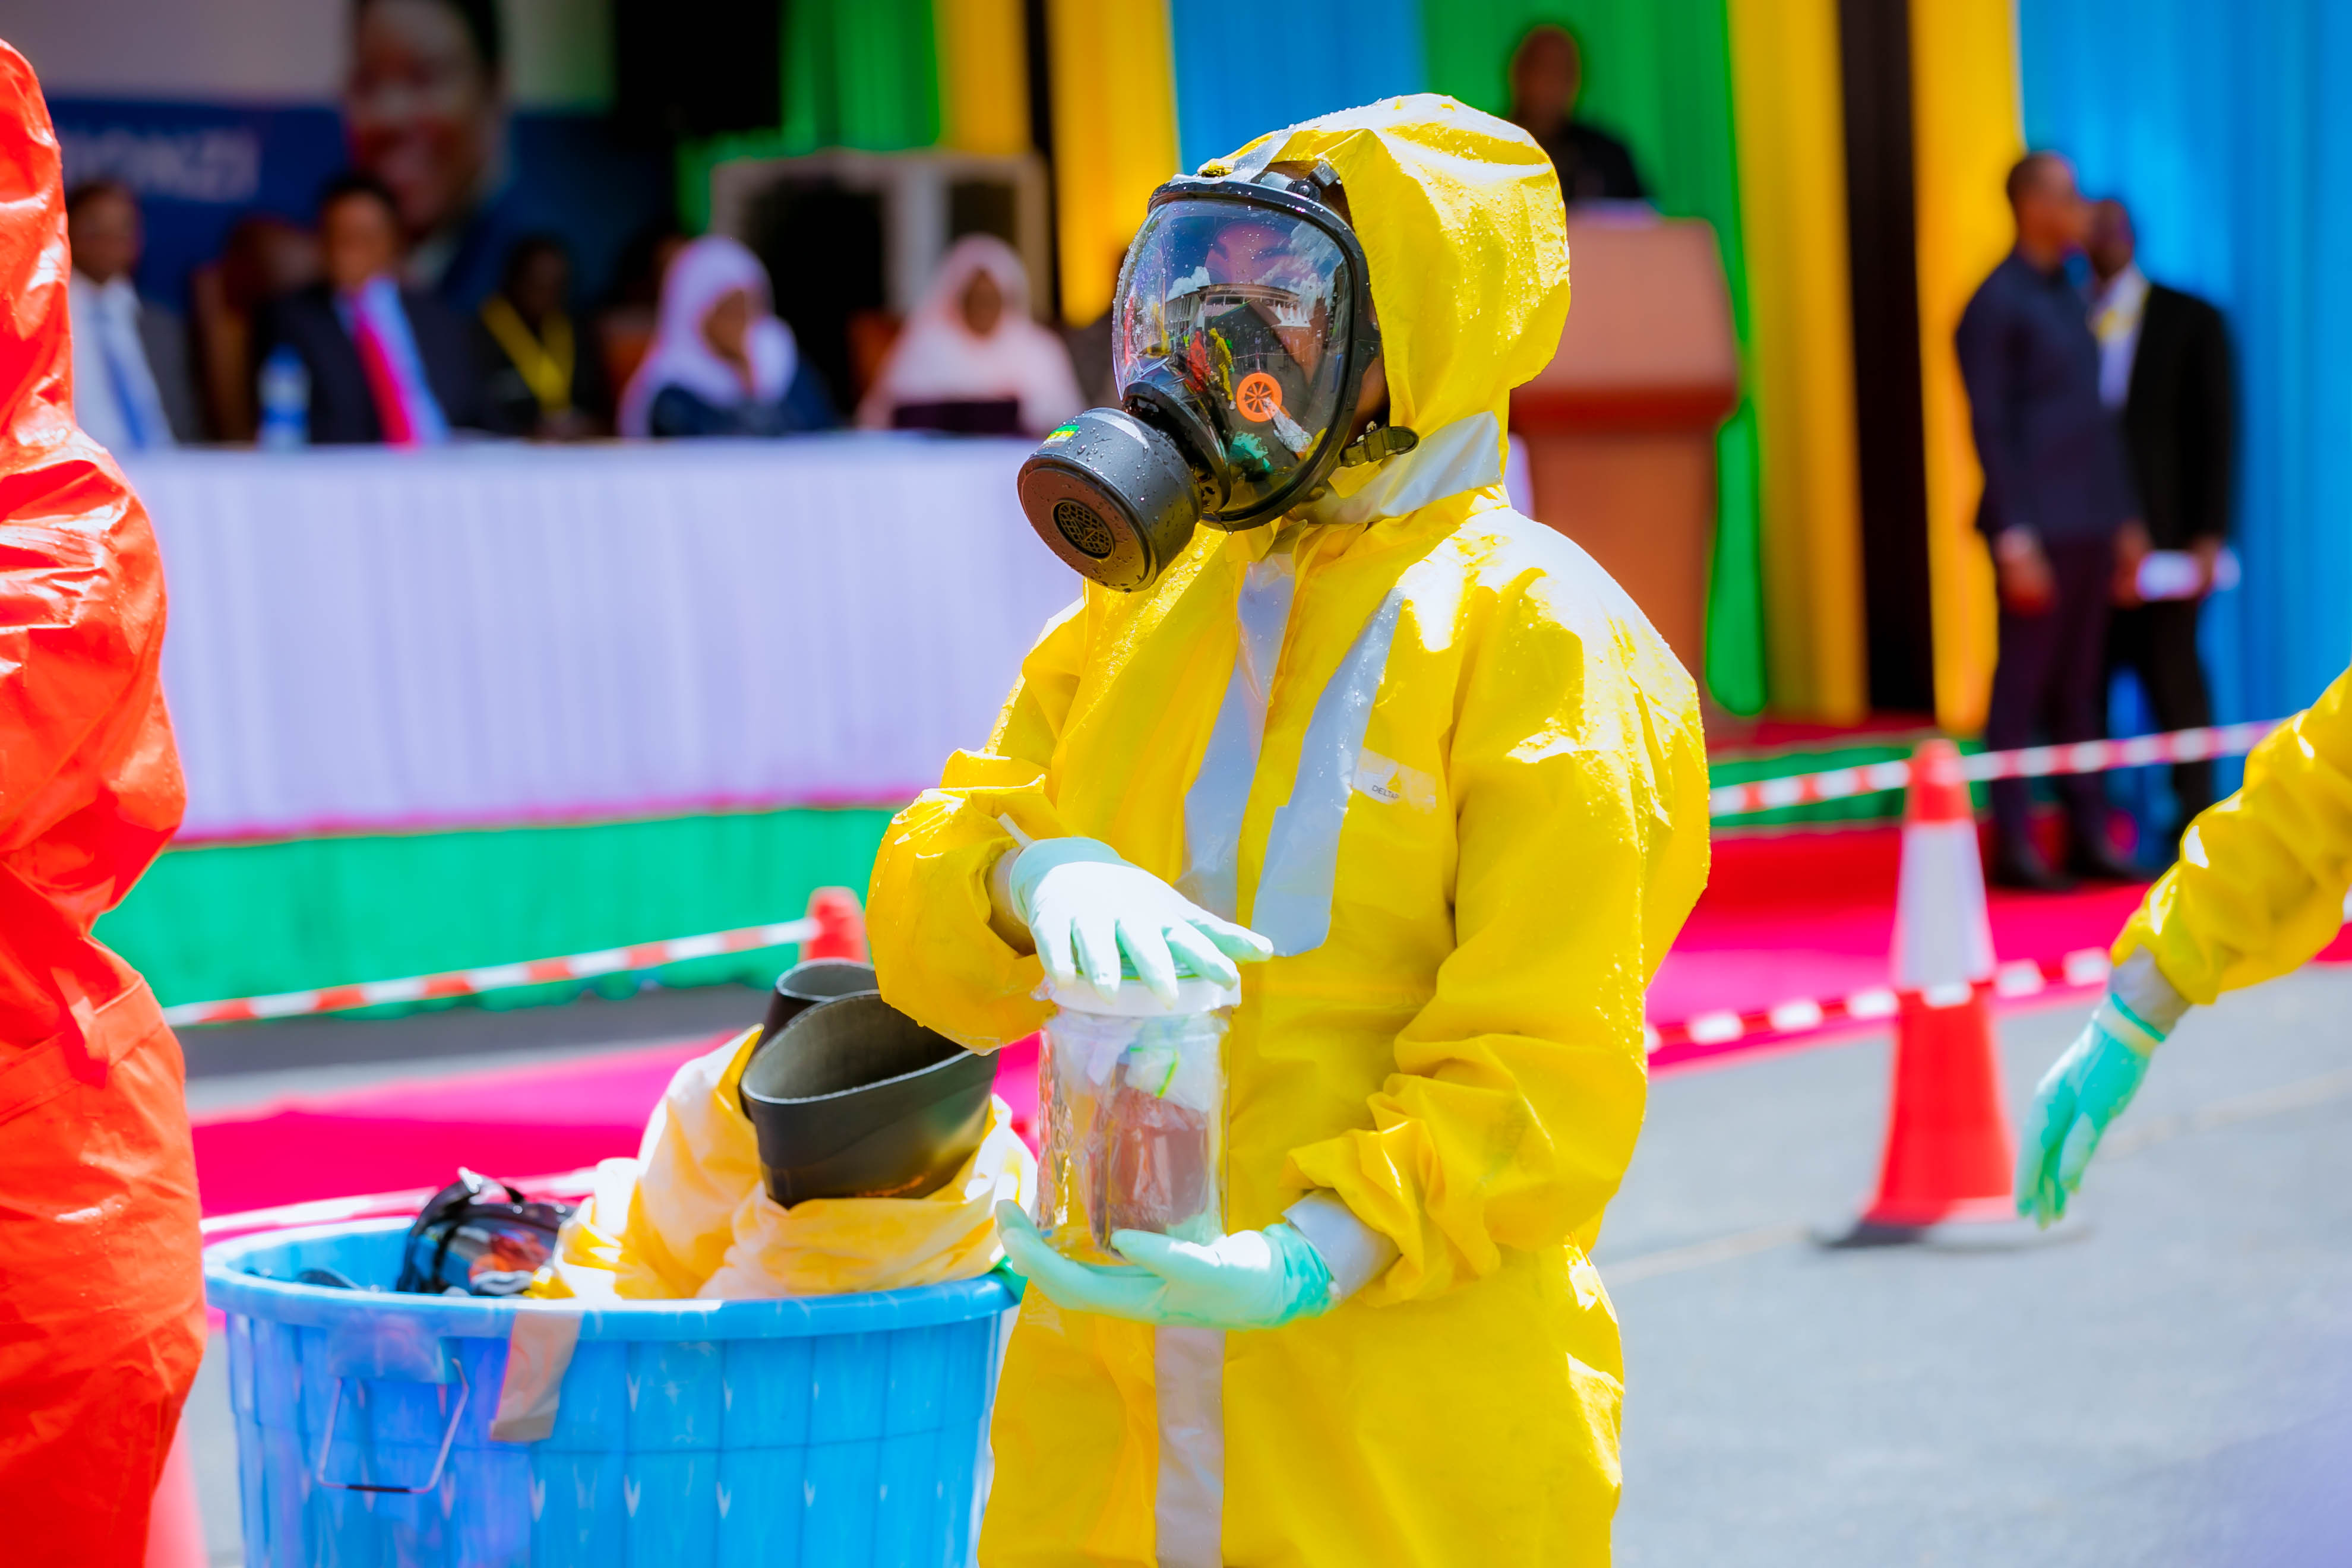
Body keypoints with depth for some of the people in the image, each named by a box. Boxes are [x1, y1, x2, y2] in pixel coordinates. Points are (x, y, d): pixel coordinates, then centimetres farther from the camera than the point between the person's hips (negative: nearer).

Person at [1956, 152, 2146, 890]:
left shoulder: (2068, 297, 17)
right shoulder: (1996, 305, -8)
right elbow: (1990, 429, -12)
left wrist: (2124, 518, 15)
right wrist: (2016, 538, -18)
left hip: (2089, 524, 8)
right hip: (2038, 527, -8)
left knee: (2081, 689, 10)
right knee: (2023, 687, -4)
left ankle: (2089, 836, 13)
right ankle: (2014, 847, -2)